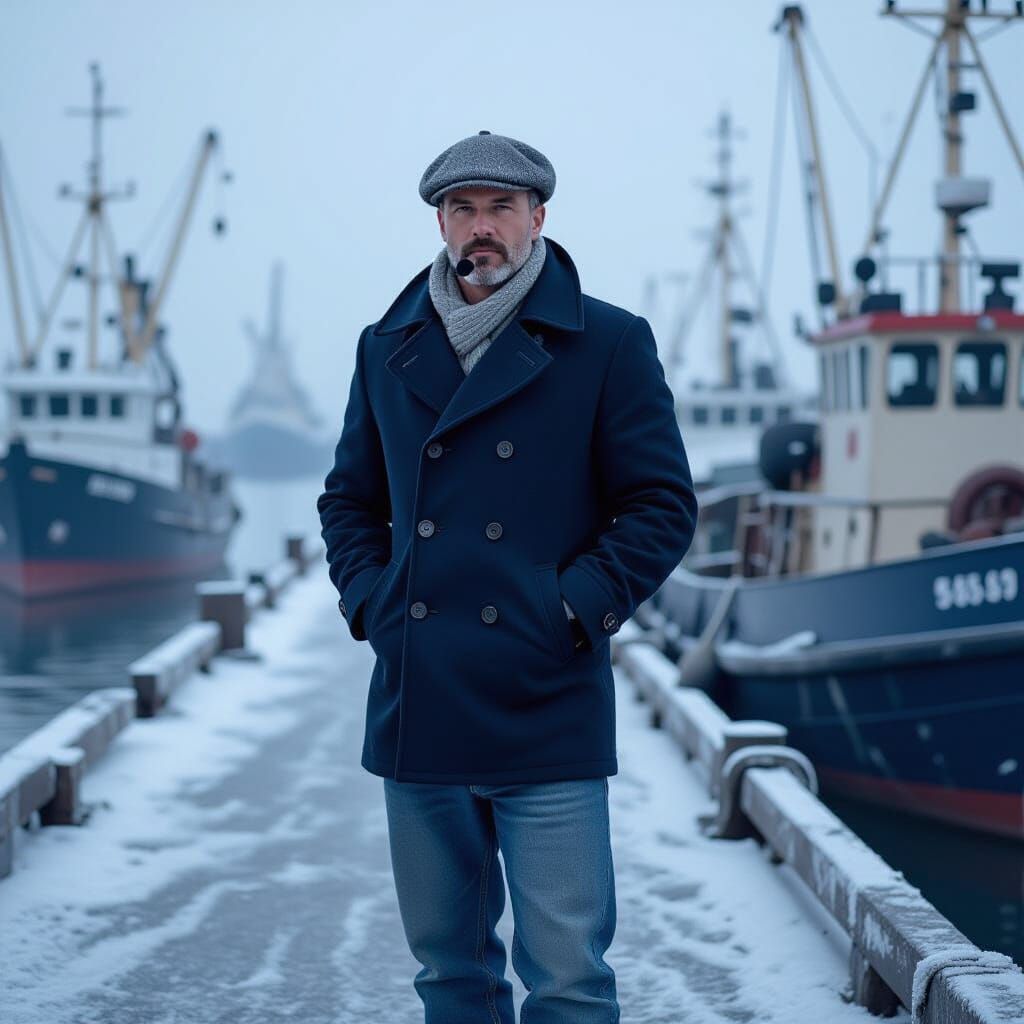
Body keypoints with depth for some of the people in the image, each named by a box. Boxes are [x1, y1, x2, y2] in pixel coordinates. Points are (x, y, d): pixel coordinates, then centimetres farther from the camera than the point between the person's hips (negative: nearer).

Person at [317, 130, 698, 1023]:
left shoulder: (610, 344, 0)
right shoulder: (388, 348, 12)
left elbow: (663, 505, 1)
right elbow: (349, 499, 21)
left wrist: (577, 609, -8)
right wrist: (367, 602, 6)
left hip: (548, 709, -4)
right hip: (417, 709, 4)